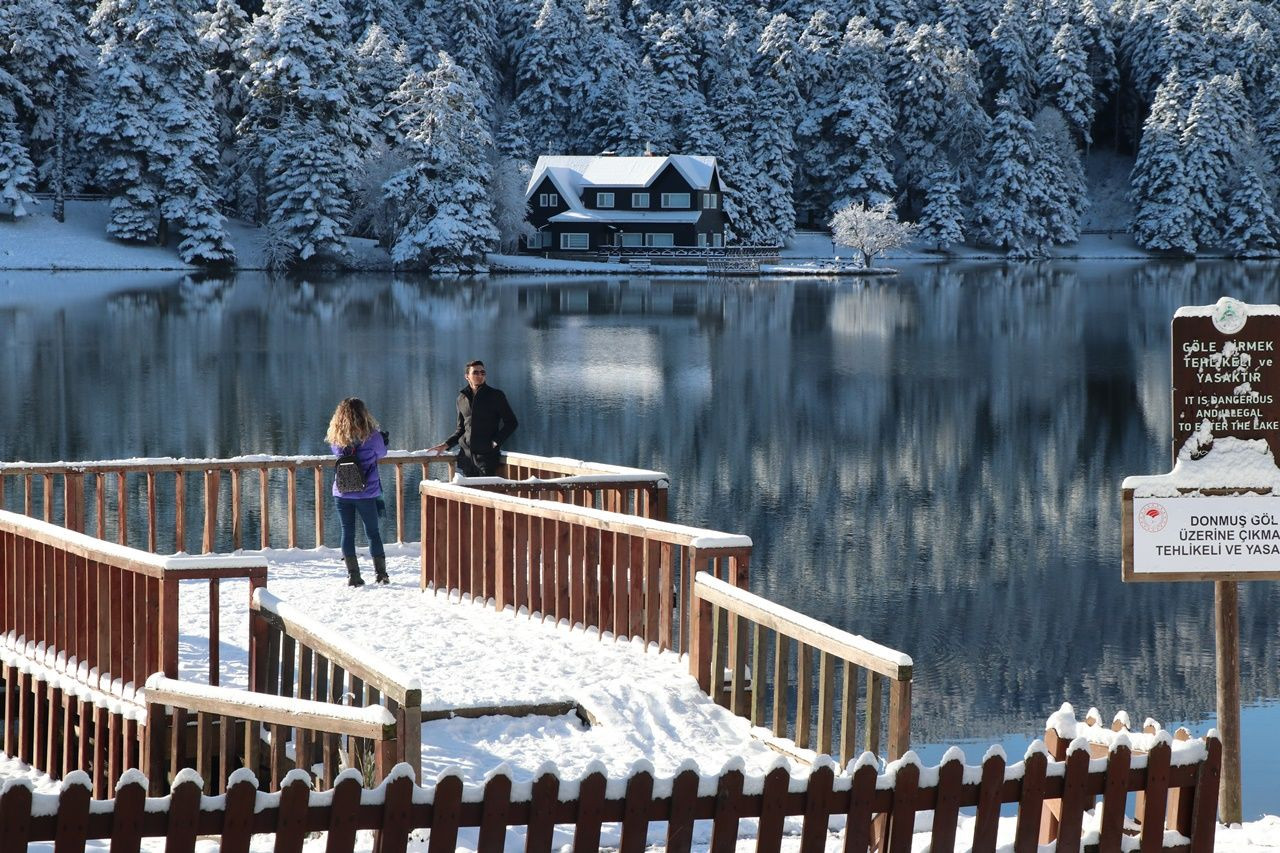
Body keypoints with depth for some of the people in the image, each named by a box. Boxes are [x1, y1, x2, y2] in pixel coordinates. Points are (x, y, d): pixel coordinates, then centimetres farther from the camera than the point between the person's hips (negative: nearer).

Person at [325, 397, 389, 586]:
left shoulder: (336, 438, -5)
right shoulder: (372, 437, -10)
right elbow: (381, 454, 7)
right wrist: (384, 441, 29)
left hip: (342, 493, 1)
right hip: (367, 493, -1)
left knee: (347, 533, 8)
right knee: (373, 532, 12)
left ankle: (353, 575, 5)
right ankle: (381, 573, 16)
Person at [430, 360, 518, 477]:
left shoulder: (495, 396, 0)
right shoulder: (462, 398, 13)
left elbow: (511, 422, 2)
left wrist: (496, 441, -9)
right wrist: (446, 444, 9)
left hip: (486, 455, -4)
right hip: (465, 454, 4)